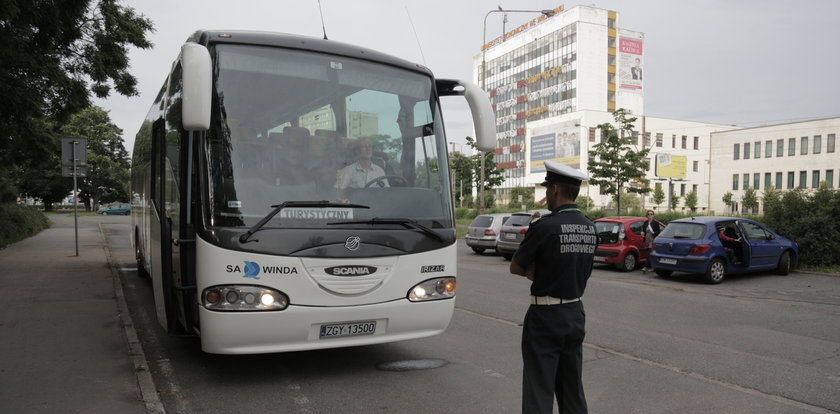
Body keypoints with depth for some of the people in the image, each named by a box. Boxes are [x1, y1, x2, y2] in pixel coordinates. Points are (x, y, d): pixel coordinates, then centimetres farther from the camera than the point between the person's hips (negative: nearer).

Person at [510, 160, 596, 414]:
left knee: (539, 392, 1)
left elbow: (515, 268, -9)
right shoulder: (590, 228, 4)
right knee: (572, 390, 17)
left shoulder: (545, 226, -19)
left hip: (545, 317, -7)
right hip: (576, 315, 7)